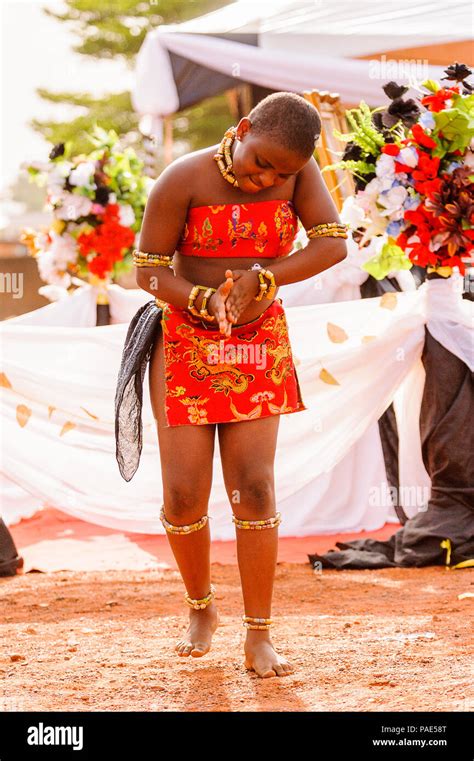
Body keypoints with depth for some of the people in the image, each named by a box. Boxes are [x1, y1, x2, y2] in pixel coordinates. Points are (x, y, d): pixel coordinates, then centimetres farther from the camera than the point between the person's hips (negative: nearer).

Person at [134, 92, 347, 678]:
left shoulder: (297, 168, -9)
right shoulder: (183, 180, -17)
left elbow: (333, 245, -16)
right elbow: (147, 270, -12)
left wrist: (255, 282, -26)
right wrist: (206, 302, -30)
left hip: (259, 346, 1)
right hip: (185, 344, -1)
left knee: (253, 488, -8)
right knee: (184, 494, -5)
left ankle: (259, 637, 0)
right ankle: (201, 608, 22)